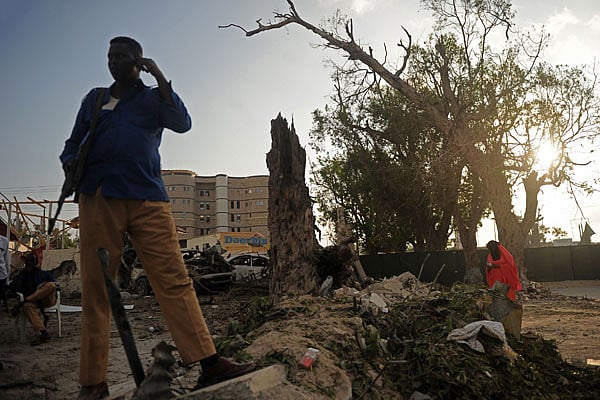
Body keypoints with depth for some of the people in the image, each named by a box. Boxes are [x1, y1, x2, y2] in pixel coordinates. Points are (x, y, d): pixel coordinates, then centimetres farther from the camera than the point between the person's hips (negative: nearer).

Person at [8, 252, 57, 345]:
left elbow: (55, 284, 8)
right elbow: (13, 288, 5)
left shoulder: (45, 274, 22)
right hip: (33, 303, 0)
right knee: (27, 306, -37)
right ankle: (43, 333, -46)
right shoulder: (23, 276, 22)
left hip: (47, 300, 0)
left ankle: (21, 304, -31)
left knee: (50, 285, -31)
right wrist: (22, 273, 1)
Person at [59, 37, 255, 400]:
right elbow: (73, 143, 25)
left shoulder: (154, 98, 16)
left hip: (147, 199, -2)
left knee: (175, 280, -9)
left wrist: (159, 77, -6)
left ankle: (209, 362, -10)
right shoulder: (94, 99, 22)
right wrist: (69, 162, 3)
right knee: (95, 289, 1)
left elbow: (183, 124, -3)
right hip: (98, 198, 2)